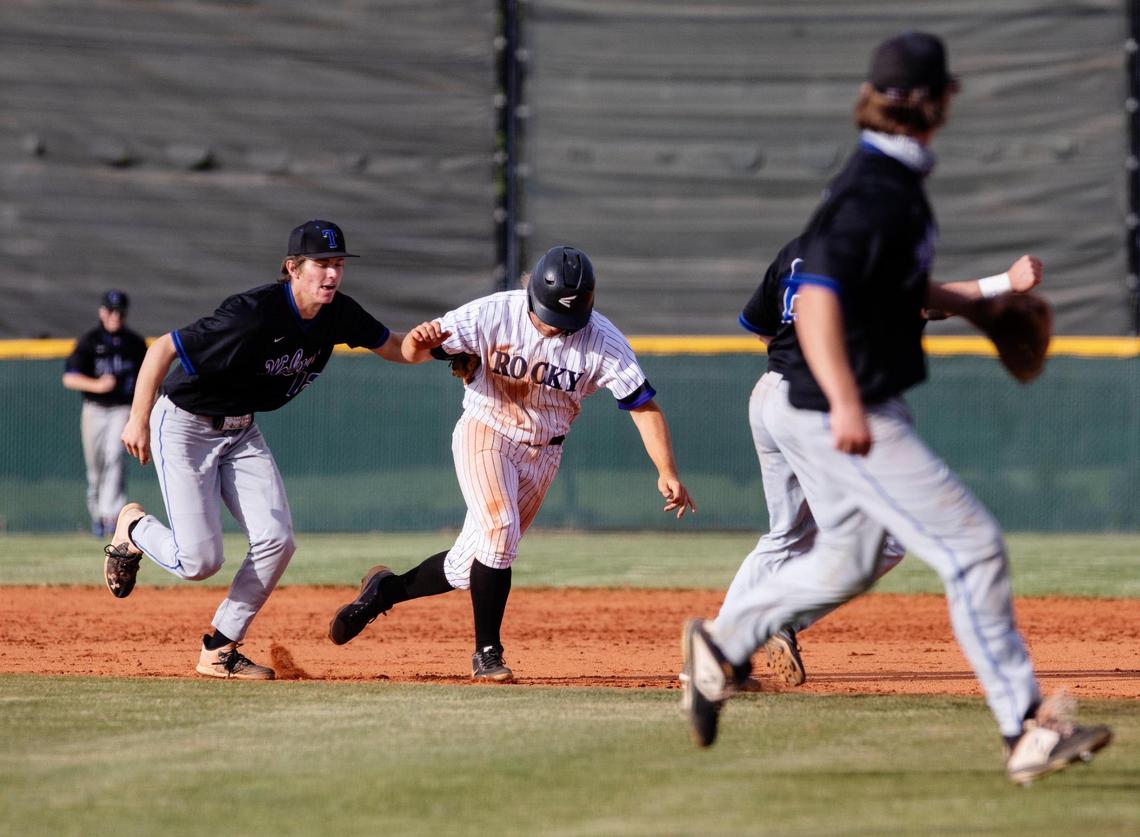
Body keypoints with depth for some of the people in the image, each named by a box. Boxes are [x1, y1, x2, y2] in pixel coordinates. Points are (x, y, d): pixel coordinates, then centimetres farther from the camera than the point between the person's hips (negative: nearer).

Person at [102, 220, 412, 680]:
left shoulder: (338, 314, -9)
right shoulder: (254, 315, -31)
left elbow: (395, 349, 2)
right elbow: (162, 347, -27)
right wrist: (139, 421, -28)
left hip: (241, 433, 7)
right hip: (185, 426, -7)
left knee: (276, 540, -9)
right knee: (199, 561, -12)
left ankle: (219, 651, 6)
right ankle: (134, 527, 22)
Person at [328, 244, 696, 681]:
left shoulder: (602, 340, -17)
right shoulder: (493, 314, -20)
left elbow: (643, 404, -17)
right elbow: (412, 351, -18)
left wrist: (667, 472, -28)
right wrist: (420, 340, -43)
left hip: (542, 454, 3)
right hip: (484, 433, -3)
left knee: (470, 566, 3)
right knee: (500, 529, -25)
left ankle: (385, 589, 28)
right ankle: (487, 652, -12)